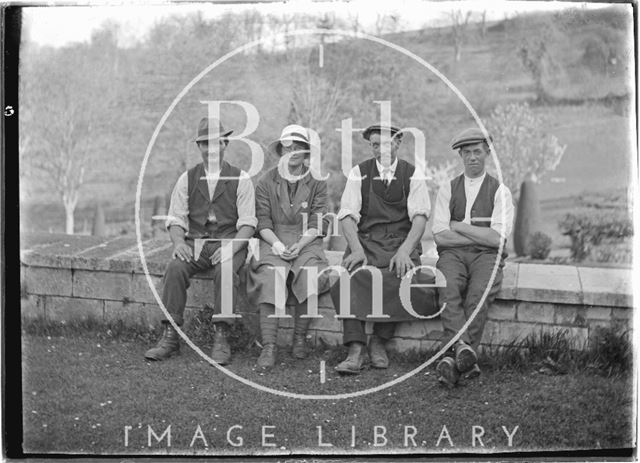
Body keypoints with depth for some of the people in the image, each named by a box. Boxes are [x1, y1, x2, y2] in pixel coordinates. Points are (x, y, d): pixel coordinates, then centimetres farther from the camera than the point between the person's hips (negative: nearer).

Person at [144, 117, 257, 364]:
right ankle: (170, 336, -22)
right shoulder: (187, 179, 12)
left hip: (229, 242, -2)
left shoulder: (240, 179, 4)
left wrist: (232, 248, -20)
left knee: (225, 270, -34)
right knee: (175, 268, -28)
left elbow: (247, 222, -2)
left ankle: (221, 338, -26)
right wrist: (178, 242, -14)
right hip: (195, 242, 2)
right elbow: (176, 219, 8)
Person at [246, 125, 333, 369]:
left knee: (310, 275, -31)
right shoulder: (266, 182, 9)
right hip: (274, 242, 0)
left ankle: (300, 337, -15)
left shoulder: (317, 183, 8)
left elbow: (317, 224, 2)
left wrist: (299, 245, -14)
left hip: (306, 242, 0)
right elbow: (263, 222, 4)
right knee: (270, 276, -30)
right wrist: (276, 244, -14)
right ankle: (269, 346, -30)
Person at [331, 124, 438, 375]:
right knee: (352, 276, -30)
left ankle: (379, 342, -13)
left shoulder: (412, 175, 7)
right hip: (365, 241, 0)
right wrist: (356, 249, -18)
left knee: (402, 277, -31)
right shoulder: (358, 173, 9)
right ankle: (356, 349, -30)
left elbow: (419, 216, -4)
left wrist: (405, 250, -20)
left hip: (402, 241, 0)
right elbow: (348, 215, -1)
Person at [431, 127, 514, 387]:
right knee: (448, 289, -32)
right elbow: (440, 236, 1)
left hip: (487, 256, -1)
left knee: (479, 293, -32)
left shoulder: (500, 191, 9)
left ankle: (453, 357, -34)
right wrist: (481, 236, -4)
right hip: (452, 254, 1)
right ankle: (464, 349, -41)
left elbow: (497, 238, -5)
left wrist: (458, 226, -2)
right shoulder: (447, 190, 14)